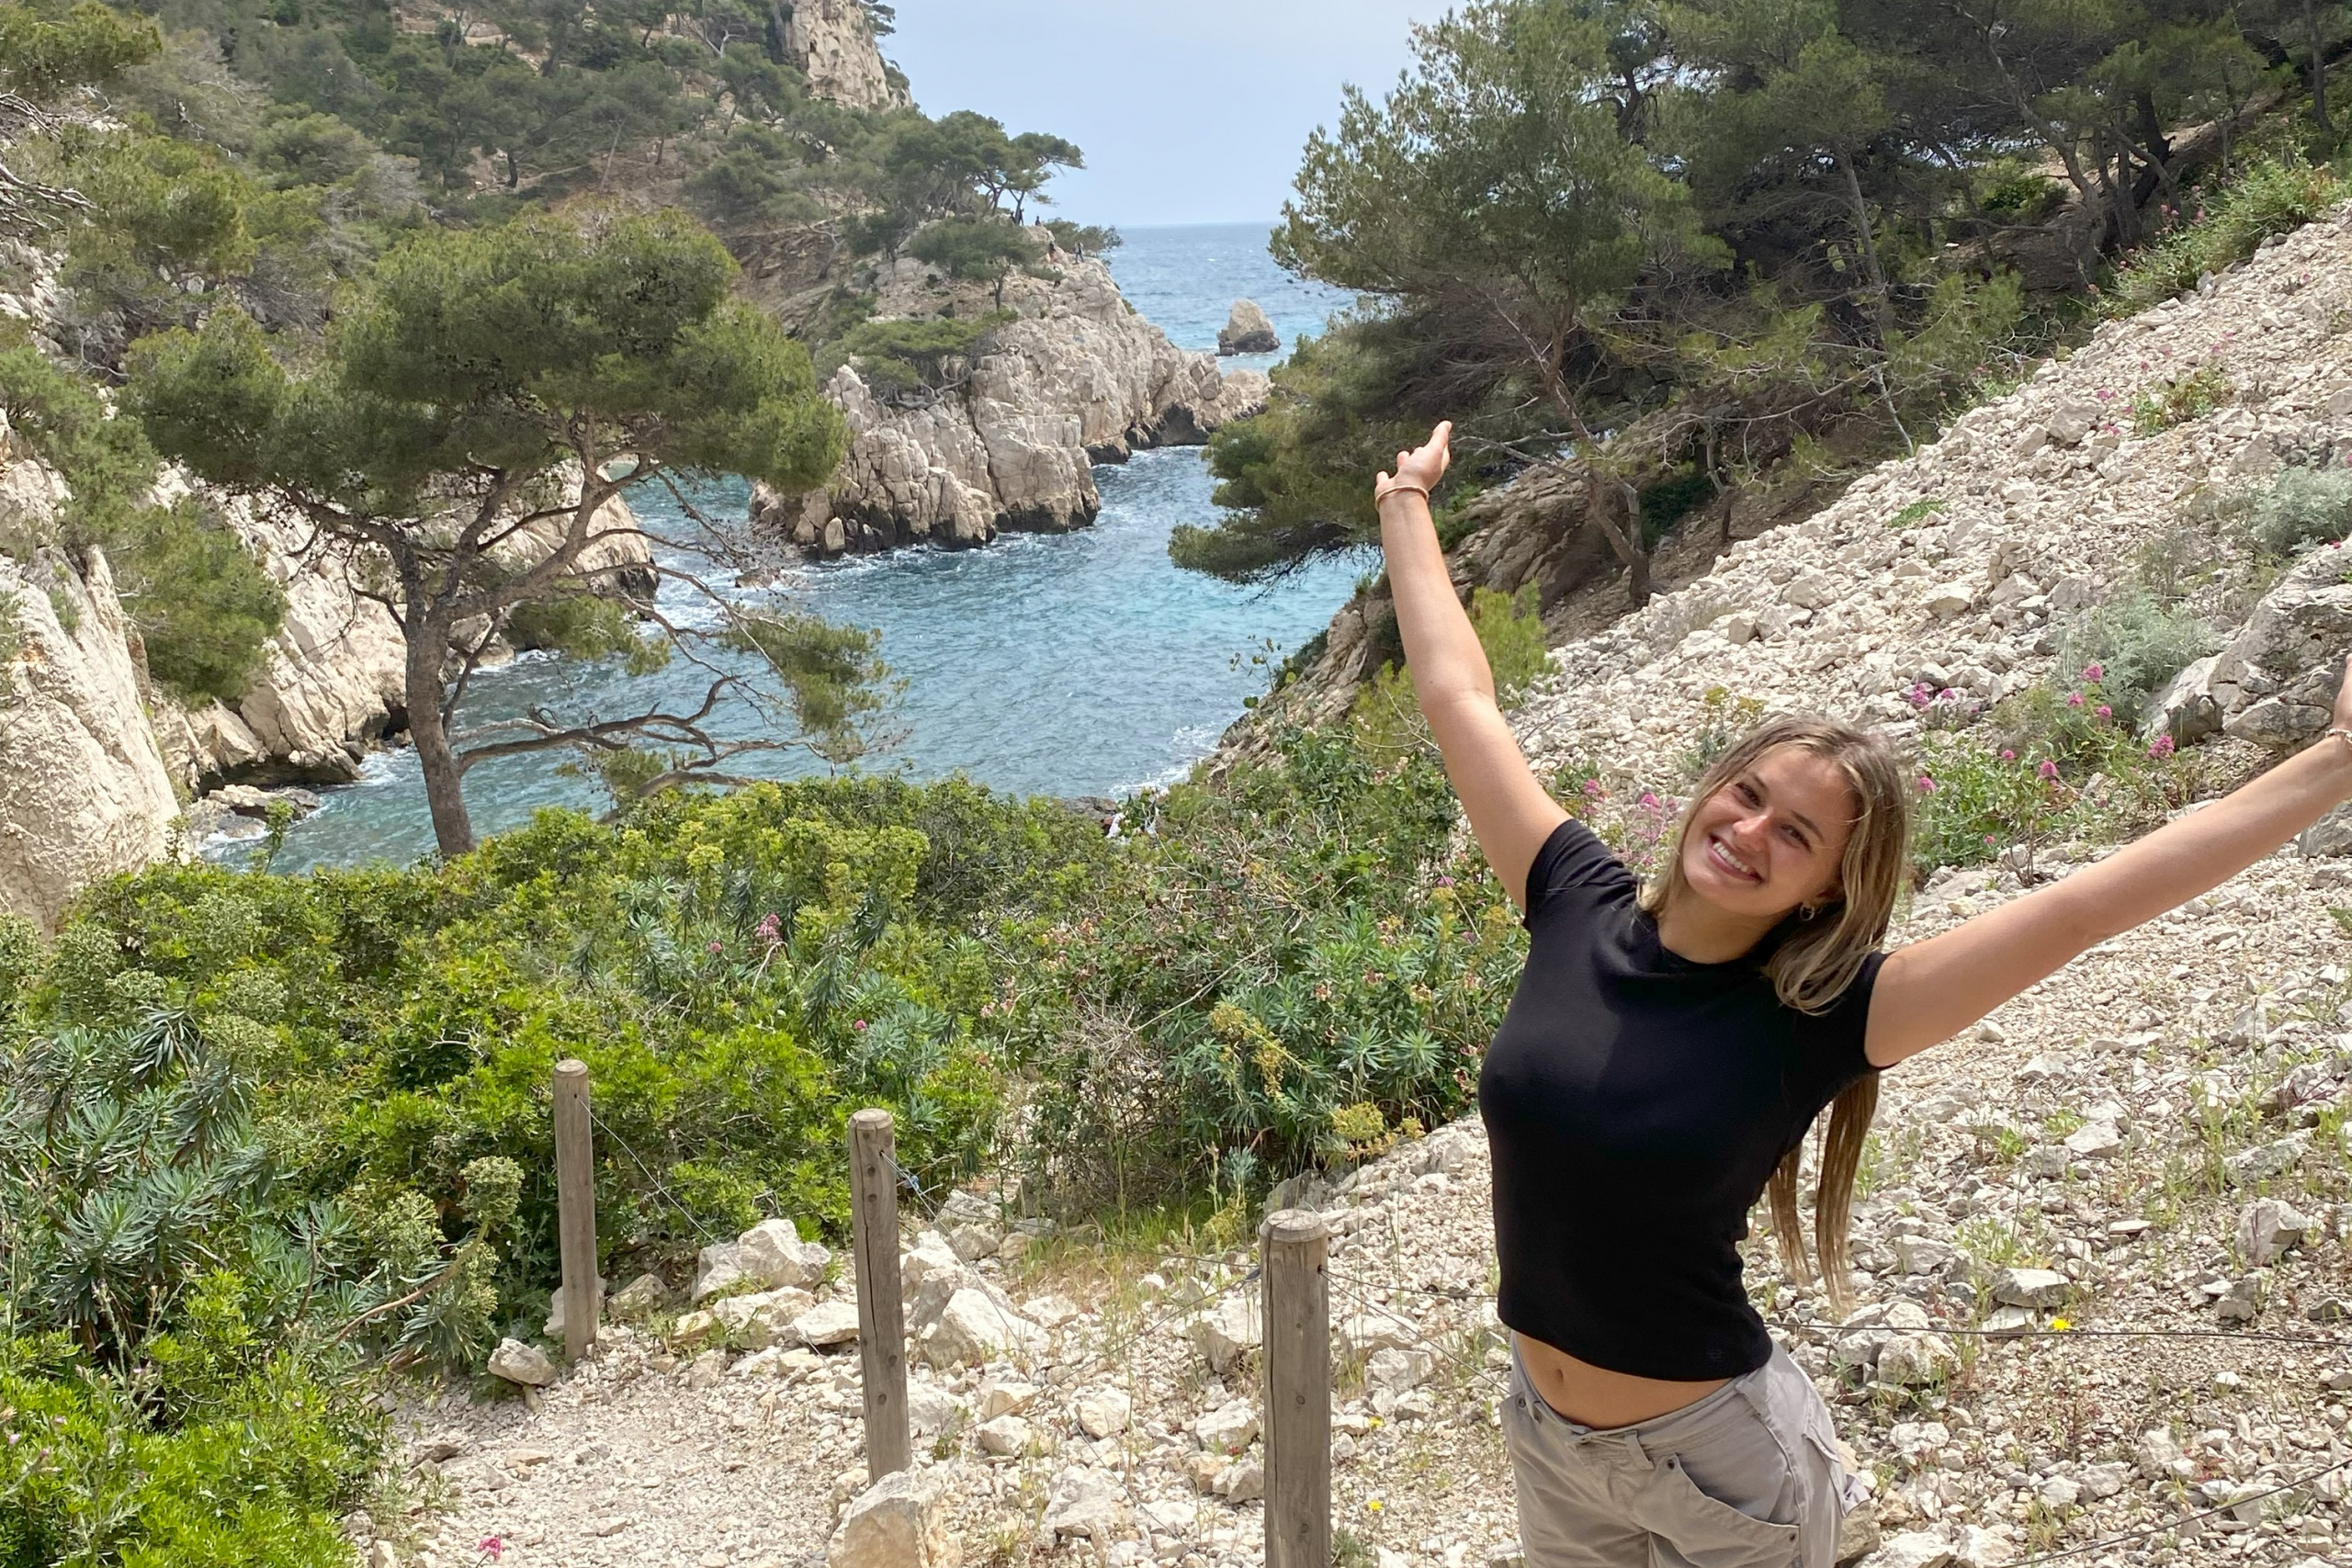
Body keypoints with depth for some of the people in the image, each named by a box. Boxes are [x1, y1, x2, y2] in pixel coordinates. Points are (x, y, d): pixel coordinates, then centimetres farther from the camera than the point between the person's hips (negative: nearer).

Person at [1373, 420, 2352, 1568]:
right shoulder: (1579, 910, -8)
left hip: (1719, 1466, -4)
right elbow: (1457, 696, 1)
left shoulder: (1817, 1019, -17)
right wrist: (1405, 507, 10)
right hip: (1544, 1440, 4)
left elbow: (2082, 907, -23)